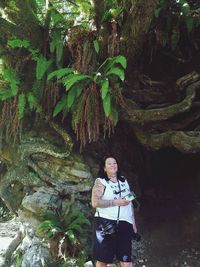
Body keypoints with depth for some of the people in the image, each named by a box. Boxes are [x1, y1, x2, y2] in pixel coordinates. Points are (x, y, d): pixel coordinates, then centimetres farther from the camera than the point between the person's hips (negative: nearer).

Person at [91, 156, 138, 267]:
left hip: (124, 224, 4)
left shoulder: (124, 181, 15)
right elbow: (95, 203, -14)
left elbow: (130, 202, 18)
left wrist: (133, 222, 15)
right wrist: (116, 202, -15)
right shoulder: (100, 181, -1)